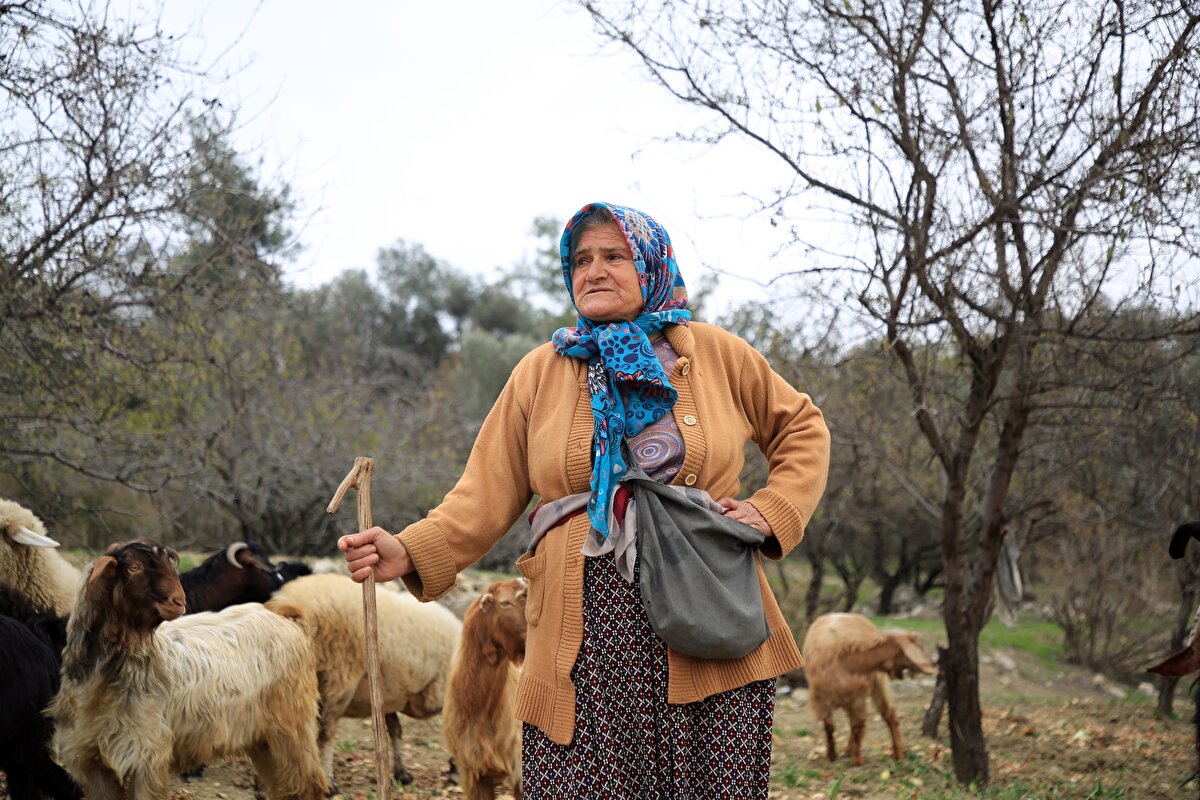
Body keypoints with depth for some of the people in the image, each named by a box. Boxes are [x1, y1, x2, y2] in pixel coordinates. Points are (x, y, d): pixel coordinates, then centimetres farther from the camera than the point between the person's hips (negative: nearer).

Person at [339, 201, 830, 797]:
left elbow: (802, 429, 22)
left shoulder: (716, 354, 10)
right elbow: (487, 498, 4)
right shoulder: (539, 374, 10)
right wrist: (409, 552, -13)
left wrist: (772, 511, 4)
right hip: (584, 643, 0)